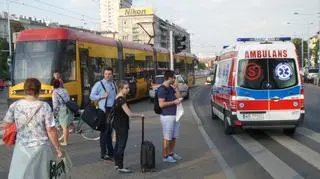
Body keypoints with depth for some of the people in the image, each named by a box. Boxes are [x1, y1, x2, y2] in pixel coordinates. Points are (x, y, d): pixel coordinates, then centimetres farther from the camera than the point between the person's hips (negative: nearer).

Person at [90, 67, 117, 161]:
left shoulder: (114, 84, 11)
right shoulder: (99, 84, -5)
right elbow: (91, 96, -5)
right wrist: (102, 96, -17)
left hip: (113, 110, 6)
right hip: (104, 110, -6)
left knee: (110, 131, 16)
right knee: (104, 132, -3)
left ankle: (111, 152, 26)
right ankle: (103, 154, 4)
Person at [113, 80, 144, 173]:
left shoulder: (117, 98, 9)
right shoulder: (122, 99, -20)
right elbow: (129, 114, -23)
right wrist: (140, 115, -10)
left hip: (117, 124, 10)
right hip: (122, 125, -10)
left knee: (118, 144, 15)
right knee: (121, 146, -5)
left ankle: (117, 164, 23)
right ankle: (120, 167, -2)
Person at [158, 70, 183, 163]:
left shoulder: (171, 88, 12)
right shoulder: (162, 89, -15)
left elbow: (179, 98, 13)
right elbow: (161, 104, -21)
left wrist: (176, 88, 1)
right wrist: (174, 102, -18)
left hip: (175, 115, 9)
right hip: (167, 116, -9)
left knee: (174, 137, 16)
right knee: (167, 138, -2)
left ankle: (171, 153, 29)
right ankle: (165, 156, 9)